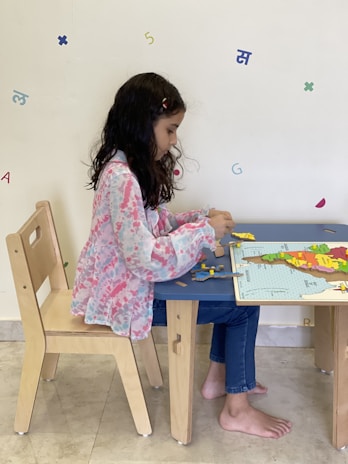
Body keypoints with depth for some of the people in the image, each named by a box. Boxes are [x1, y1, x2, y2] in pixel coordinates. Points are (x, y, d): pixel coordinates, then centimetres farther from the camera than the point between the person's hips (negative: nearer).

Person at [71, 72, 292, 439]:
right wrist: (205, 230, -23)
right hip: (127, 296, -9)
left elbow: (155, 224, 11)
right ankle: (237, 410, 10)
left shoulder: (136, 165, 3)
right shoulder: (121, 178, -28)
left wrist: (203, 217, -4)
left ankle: (218, 378, 24)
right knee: (243, 305, -5)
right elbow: (146, 259, -32)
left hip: (137, 279, 9)